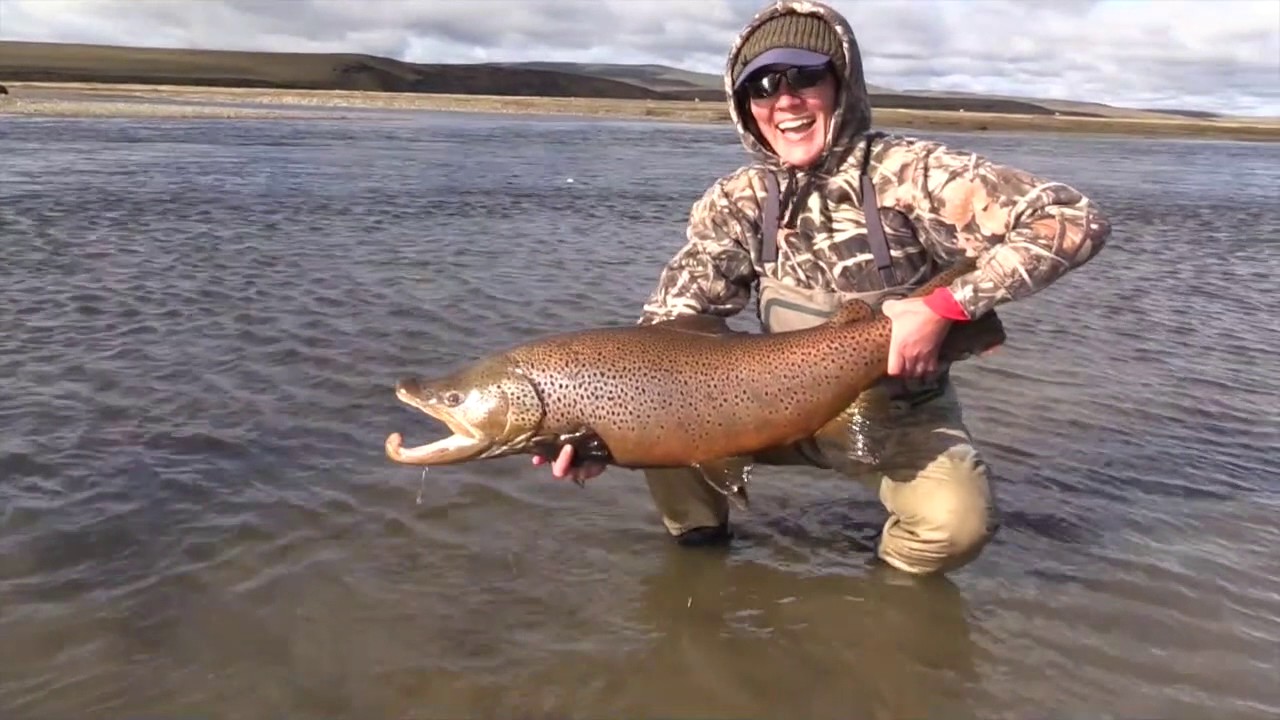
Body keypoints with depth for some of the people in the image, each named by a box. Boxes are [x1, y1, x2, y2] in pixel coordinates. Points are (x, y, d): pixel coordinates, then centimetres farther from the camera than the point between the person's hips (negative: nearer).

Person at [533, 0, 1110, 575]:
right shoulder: (737, 200, -8)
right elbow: (670, 325, -16)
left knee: (955, 521, -30)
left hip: (900, 417, -2)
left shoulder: (908, 173, -19)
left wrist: (943, 307, -32)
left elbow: (1075, 221, -25)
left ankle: (893, 581, 6)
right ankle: (698, 543, 8)